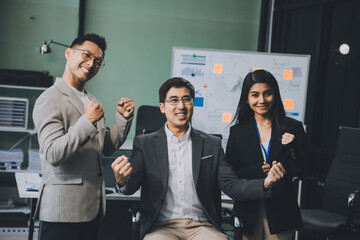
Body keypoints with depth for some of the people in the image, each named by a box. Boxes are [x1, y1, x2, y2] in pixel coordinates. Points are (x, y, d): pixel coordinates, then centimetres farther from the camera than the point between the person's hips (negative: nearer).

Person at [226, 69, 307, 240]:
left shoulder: (293, 128, 2)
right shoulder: (238, 132, 4)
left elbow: (301, 171, 2)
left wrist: (291, 149, -14)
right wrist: (260, 170, -14)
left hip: (281, 211, 0)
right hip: (248, 210, 0)